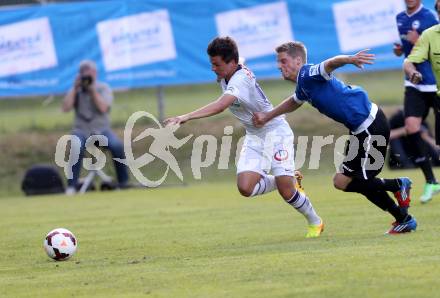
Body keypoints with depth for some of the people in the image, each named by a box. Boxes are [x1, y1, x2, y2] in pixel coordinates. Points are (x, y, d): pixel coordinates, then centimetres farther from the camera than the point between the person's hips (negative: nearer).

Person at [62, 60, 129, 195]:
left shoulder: (103, 88, 7)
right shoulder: (75, 90, 10)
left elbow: (103, 108, -11)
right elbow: (65, 108, -7)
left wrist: (93, 89, -13)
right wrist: (75, 88, -7)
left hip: (102, 129, 0)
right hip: (82, 130, 0)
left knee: (117, 145, -30)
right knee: (77, 148, -34)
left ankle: (124, 182, -18)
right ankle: (72, 186, -33)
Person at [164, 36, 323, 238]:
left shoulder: (240, 79, -29)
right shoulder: (224, 77, -2)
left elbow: (220, 106, -44)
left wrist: (186, 117, -51)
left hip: (275, 132, -8)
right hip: (254, 137, 8)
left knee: (286, 192, -10)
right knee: (245, 188, -12)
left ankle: (315, 223, 18)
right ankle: (283, 180, 17)